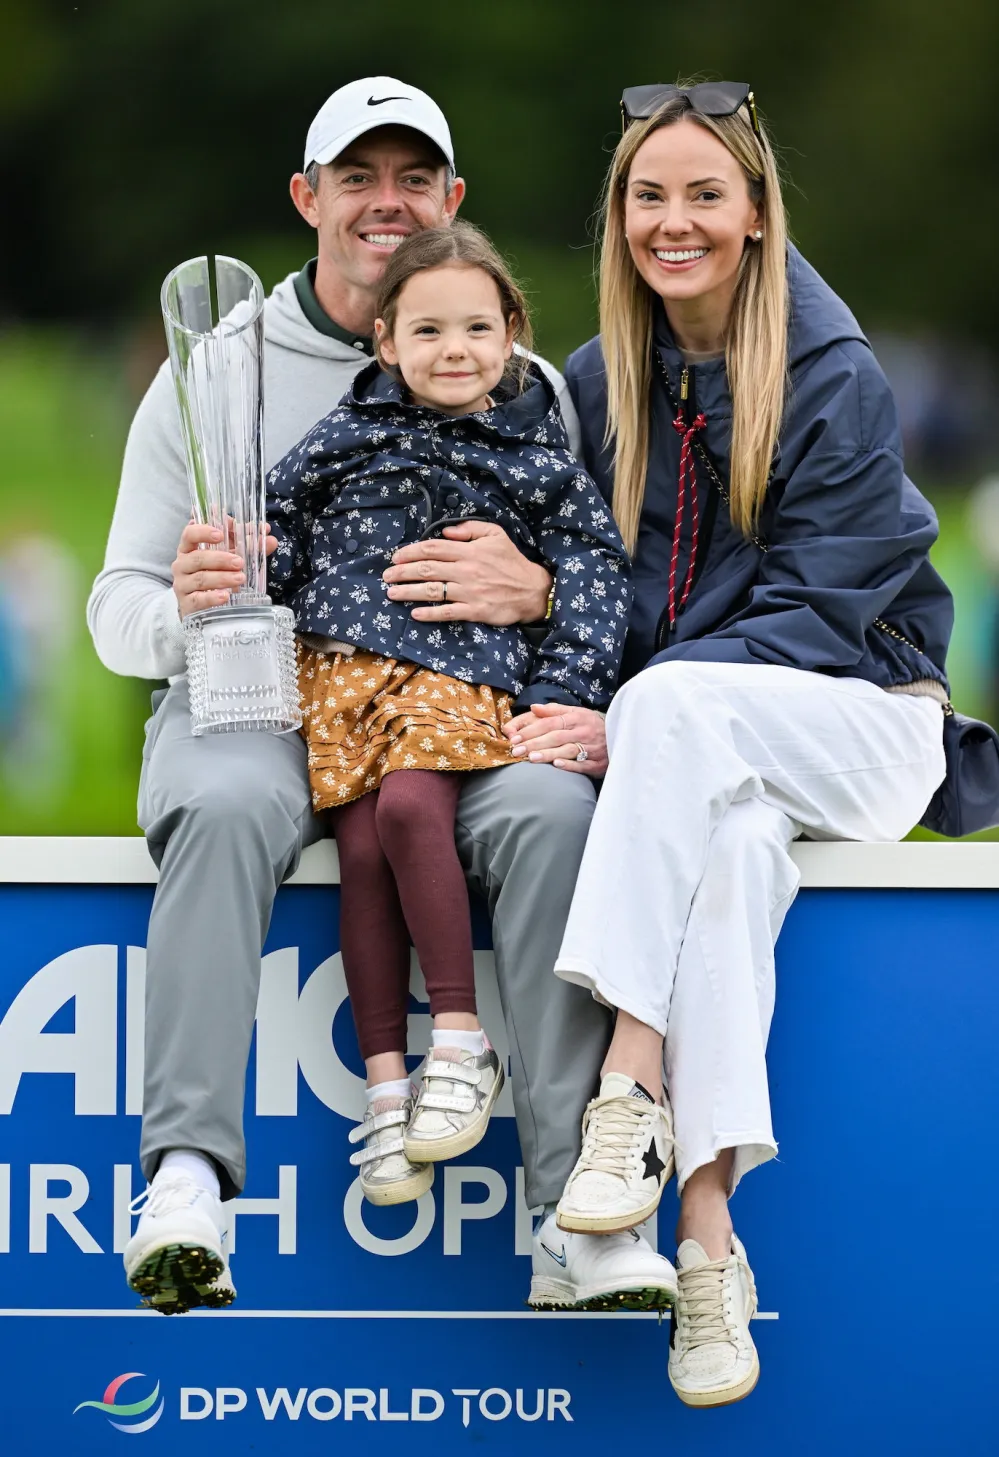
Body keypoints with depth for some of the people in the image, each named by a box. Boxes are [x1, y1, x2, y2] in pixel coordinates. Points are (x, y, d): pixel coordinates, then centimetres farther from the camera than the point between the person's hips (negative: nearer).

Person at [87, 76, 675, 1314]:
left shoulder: (521, 389, 15)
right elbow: (119, 612, 10)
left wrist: (537, 593, -14)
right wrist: (181, 609, -15)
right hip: (252, 698, -1)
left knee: (552, 809, -33)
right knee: (228, 807, -37)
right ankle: (187, 1177, -43)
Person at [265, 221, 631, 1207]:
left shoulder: (536, 460, 7)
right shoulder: (347, 439, 12)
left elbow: (593, 576, 6)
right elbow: (280, 528, 18)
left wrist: (564, 691, -3)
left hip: (463, 672, -2)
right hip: (340, 668, 3)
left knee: (410, 804, -28)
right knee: (361, 848, -10)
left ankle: (462, 1043, -21)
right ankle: (385, 1083, -5)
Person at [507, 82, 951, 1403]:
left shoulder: (836, 379, -8)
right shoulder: (601, 380, 7)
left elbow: (815, 610, -14)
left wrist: (626, 717, -24)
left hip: (860, 718, -3)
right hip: (698, 749, 3)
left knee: (678, 704, -37)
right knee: (733, 844, -35)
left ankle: (633, 1089, -41)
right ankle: (707, 1235, -45)